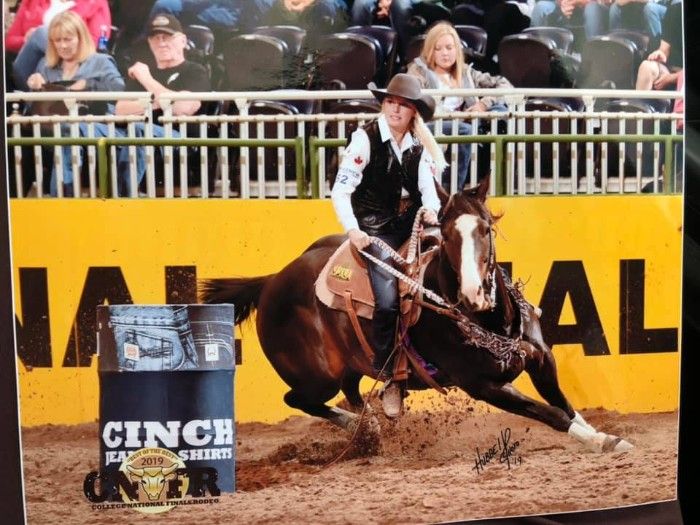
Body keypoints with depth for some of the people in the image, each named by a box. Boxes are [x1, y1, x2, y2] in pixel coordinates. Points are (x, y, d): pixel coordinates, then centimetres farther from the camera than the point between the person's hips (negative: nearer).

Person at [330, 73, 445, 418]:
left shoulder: (418, 145, 5)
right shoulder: (366, 138, -10)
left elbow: (428, 187, -1)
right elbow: (340, 191, -14)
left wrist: (431, 209, -24)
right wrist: (353, 230, -27)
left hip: (409, 221, 6)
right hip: (375, 229, -6)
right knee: (388, 300, -18)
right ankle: (387, 378, 0)